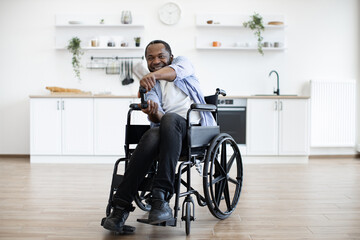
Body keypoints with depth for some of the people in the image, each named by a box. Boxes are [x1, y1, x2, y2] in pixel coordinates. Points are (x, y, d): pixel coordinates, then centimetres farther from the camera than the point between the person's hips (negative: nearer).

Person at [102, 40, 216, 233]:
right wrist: (153, 113, -24)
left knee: (169, 119, -36)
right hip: (167, 131, 2)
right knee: (151, 137, -34)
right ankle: (121, 207, -39)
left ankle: (161, 194, -41)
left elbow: (177, 70, -11)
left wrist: (154, 74, -34)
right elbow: (157, 117, 3)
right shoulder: (150, 85, 22)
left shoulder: (182, 62, 18)